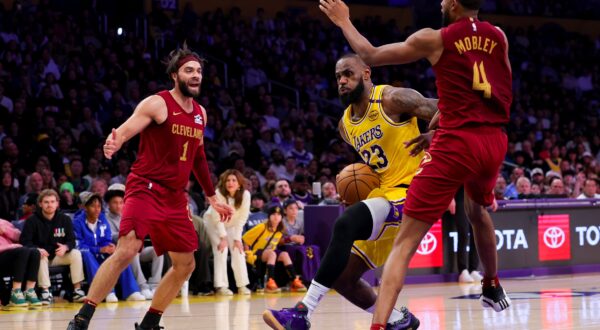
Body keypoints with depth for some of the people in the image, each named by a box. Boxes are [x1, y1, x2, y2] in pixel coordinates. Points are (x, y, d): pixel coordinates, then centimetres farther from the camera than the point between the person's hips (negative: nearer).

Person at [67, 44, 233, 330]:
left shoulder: (200, 113, 14)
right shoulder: (157, 104, -8)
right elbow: (125, 130, -20)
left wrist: (212, 198, 30)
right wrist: (114, 143, -44)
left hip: (175, 197, 8)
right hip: (146, 188, -8)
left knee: (185, 265, 9)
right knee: (126, 251, -24)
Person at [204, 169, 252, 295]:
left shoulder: (245, 194, -23)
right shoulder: (218, 194, -30)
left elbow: (242, 218, -19)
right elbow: (217, 217, -24)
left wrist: (237, 238, -21)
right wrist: (223, 237, -26)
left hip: (232, 224, 3)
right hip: (213, 222, -3)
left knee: (238, 250, -10)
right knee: (221, 249, -17)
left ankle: (242, 285, -4)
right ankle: (221, 286, -16)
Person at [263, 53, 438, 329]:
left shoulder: (391, 99, -9)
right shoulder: (346, 125, 14)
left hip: (407, 193, -9)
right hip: (382, 194, 9)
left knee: (346, 224, -32)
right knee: (342, 277, 4)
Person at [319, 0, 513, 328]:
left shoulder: (435, 39, -2)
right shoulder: (498, 36, 11)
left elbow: (371, 55, 6)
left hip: (457, 142, -5)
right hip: (494, 141, 5)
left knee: (405, 242, -6)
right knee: (478, 209, 39)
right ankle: (493, 288, 53)